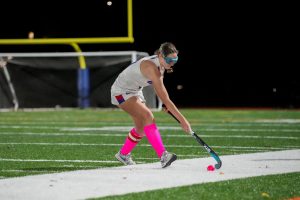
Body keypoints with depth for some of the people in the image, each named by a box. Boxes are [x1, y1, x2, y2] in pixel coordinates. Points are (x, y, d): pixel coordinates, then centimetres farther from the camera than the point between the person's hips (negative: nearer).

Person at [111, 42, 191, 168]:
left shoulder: (161, 65, -8)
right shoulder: (151, 68, -35)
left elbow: (158, 86, 12)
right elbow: (165, 99, -38)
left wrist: (166, 105, -3)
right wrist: (182, 120, -39)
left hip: (135, 91, 9)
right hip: (121, 91, -9)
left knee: (142, 128, 12)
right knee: (147, 116, -28)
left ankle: (123, 154, 34)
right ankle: (163, 156, -35)